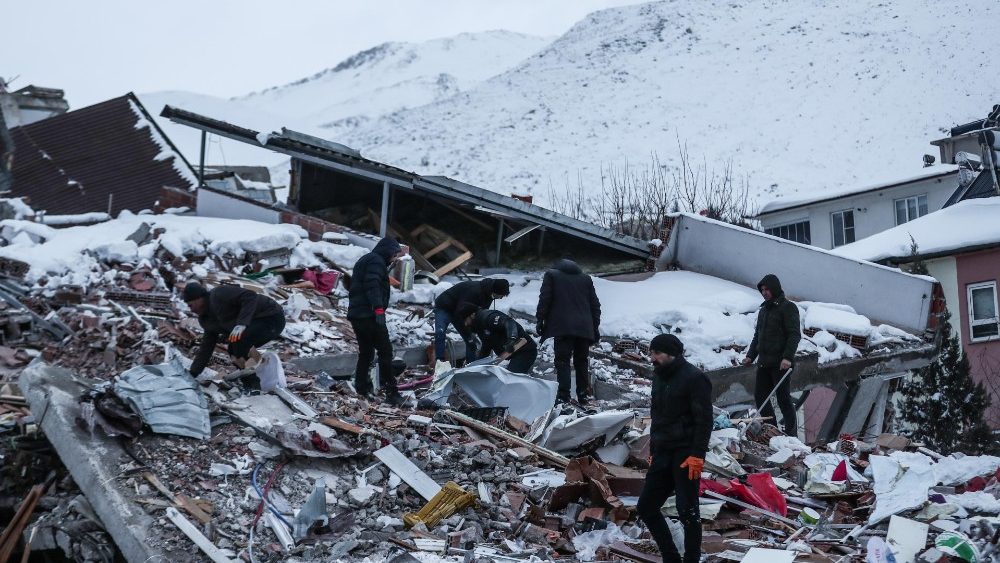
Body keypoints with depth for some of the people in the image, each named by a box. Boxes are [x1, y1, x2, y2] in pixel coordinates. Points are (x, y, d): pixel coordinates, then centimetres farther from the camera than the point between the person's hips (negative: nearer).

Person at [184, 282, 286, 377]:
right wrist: (192, 374, 12)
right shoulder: (206, 319, 13)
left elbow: (250, 297, -27)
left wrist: (242, 323, -36)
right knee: (233, 350, 14)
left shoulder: (219, 295, -17)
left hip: (272, 318, -11)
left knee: (239, 340, -28)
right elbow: (206, 347, 16)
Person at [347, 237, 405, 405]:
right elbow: (372, 286, -21)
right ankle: (391, 392, -12)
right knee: (385, 351, -9)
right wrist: (379, 309, -28)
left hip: (355, 314, 10)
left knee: (366, 352, 18)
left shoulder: (364, 260, 26)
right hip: (369, 315, -10)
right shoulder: (376, 261, -6)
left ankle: (362, 387, 20)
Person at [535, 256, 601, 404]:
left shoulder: (551, 275, 9)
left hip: (562, 327, -4)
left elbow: (544, 300, -1)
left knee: (562, 360, -5)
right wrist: (595, 326, 20)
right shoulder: (586, 278, 20)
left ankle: (563, 395, -14)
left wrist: (540, 320, 4)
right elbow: (595, 304, 17)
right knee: (582, 361, 11)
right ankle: (583, 395, 12)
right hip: (584, 328, 4)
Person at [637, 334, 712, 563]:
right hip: (662, 454, 9)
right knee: (646, 508, 7)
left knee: (687, 511, -6)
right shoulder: (659, 377, 14)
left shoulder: (693, 378, -11)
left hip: (685, 455, -8)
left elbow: (704, 421, -15)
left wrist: (697, 455, -20)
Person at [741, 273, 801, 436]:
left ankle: (791, 433, 4)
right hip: (764, 363, 8)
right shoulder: (764, 310, 19)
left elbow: (795, 335, -14)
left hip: (780, 364, -8)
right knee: (760, 395, 7)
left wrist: (788, 357, -24)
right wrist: (750, 355, 14)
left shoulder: (788, 307, -6)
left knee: (783, 398, -5)